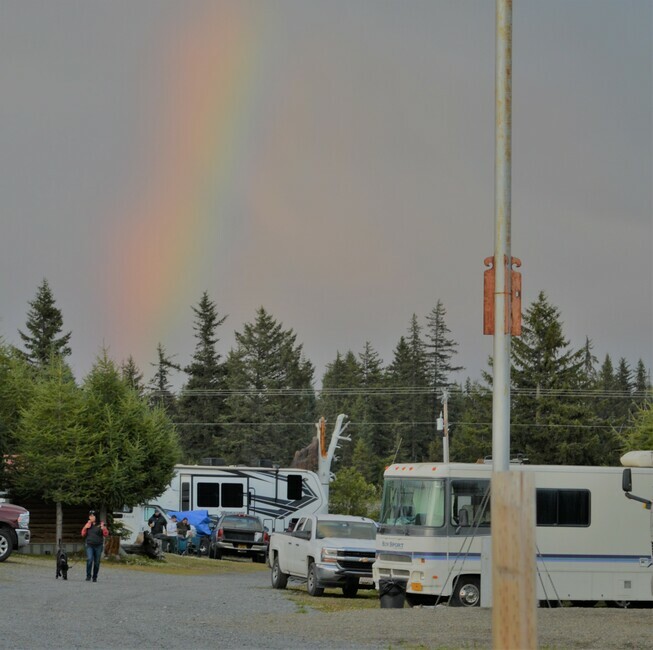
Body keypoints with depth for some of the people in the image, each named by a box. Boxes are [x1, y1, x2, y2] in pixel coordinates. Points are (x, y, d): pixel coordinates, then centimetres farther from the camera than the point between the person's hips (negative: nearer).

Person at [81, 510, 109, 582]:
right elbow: (83, 534, 13)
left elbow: (106, 534, -5)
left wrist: (103, 528, -23)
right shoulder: (88, 524, 8)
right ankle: (88, 576, -13)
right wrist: (85, 528, -3)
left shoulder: (100, 524, 0)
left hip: (98, 546, -1)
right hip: (89, 546, 1)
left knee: (97, 562, 4)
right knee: (89, 559, -18)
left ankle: (95, 577, 17)